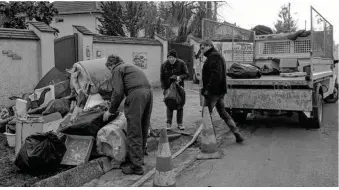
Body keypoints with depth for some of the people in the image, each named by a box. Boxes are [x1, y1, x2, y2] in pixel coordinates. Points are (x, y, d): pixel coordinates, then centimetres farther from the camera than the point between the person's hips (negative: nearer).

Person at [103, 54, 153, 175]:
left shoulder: (117, 69, 9)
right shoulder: (130, 66, 33)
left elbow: (118, 92, -2)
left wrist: (111, 111, 9)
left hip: (137, 95, -9)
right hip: (148, 92, 9)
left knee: (134, 133, -3)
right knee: (143, 130, 17)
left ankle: (136, 166, 0)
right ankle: (139, 158, 29)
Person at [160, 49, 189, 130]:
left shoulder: (181, 63, -7)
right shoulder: (164, 65, -4)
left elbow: (186, 74, -5)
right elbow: (162, 78, 1)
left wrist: (179, 77, -26)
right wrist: (164, 89, -8)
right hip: (168, 88, 0)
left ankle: (180, 123, 12)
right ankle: (169, 123, 5)